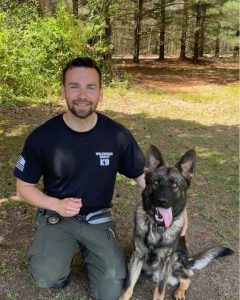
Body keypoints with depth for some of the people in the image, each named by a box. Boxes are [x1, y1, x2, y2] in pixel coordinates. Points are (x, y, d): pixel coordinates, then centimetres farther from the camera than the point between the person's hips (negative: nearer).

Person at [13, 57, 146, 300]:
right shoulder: (42, 137, -15)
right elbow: (24, 187, -2)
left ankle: (88, 251, 21)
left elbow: (142, 175, -1)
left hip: (98, 219, 1)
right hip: (55, 216, -1)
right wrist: (56, 204, -19)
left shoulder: (117, 135, -14)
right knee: (47, 278, -26)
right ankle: (61, 255, 10)